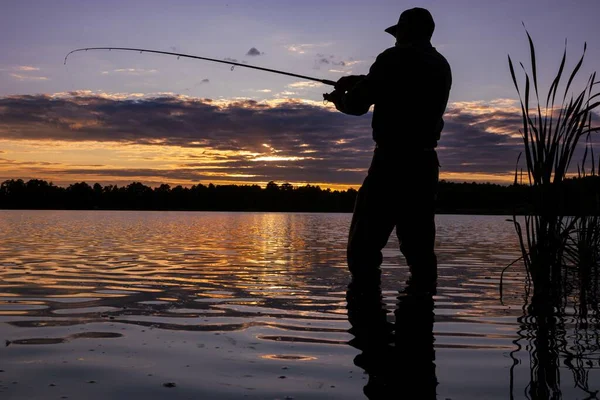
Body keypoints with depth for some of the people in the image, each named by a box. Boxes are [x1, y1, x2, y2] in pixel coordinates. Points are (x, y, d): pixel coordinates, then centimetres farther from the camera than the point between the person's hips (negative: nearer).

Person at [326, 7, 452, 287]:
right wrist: (363, 83, 28)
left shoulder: (396, 58, -6)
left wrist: (339, 97, 16)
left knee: (364, 247, -5)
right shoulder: (442, 66, 17)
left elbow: (357, 105, -5)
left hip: (393, 162, -7)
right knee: (419, 248, 12)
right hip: (424, 164, 8)